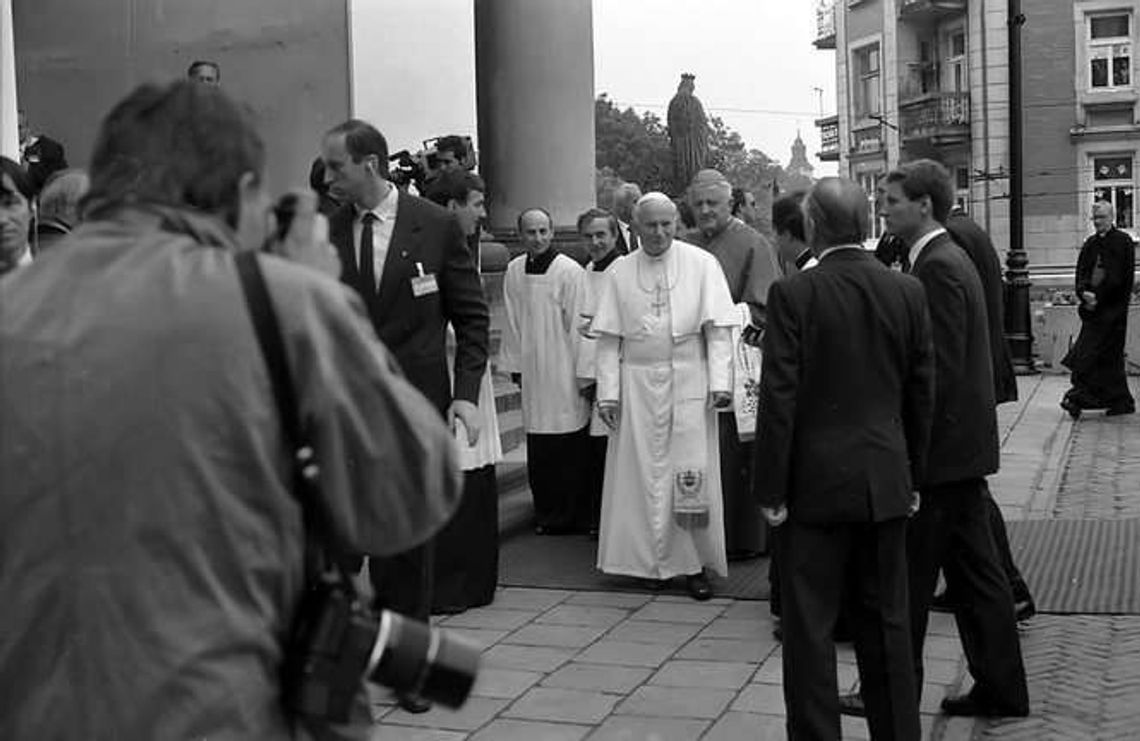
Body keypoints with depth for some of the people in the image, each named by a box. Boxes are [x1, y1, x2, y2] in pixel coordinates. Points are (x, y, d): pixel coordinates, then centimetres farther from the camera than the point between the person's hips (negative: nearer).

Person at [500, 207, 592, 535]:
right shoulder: (514, 271, 4)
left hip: (564, 372, -5)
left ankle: (570, 516, 11)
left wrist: (583, 373, -7)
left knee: (569, 444, 1)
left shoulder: (569, 272, -11)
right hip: (532, 370, 5)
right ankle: (546, 511, 22)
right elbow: (513, 323, 11)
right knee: (538, 452, 9)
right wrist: (514, 364, 11)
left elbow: (578, 326, -9)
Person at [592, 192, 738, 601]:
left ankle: (694, 563, 5)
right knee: (643, 473, 4)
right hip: (637, 384, 2)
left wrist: (720, 382, -10)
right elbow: (608, 339, 5)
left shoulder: (701, 264, 0)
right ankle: (651, 560, 15)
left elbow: (718, 329, -2)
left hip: (689, 381, -2)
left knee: (692, 473, -3)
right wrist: (608, 392, -2)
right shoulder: (619, 272, 5)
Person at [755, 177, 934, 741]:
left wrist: (770, 489, -6)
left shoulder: (793, 294, -12)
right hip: (886, 482, 4)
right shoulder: (908, 292, 1)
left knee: (809, 627, 5)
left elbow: (778, 398, -13)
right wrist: (912, 474, 16)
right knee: (886, 621, 15)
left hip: (816, 482, -4)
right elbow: (921, 394, 6)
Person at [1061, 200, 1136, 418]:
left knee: (1093, 355, -12)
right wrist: (1084, 292, -8)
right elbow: (1081, 272, 13)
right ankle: (1122, 401, 17)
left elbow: (1125, 278, -10)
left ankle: (1079, 398, -14)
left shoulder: (1124, 242, -4)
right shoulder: (1090, 244, 15)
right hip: (1093, 309, 7)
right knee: (1111, 356, 10)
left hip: (1112, 308, -7)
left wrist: (1098, 298, -14)